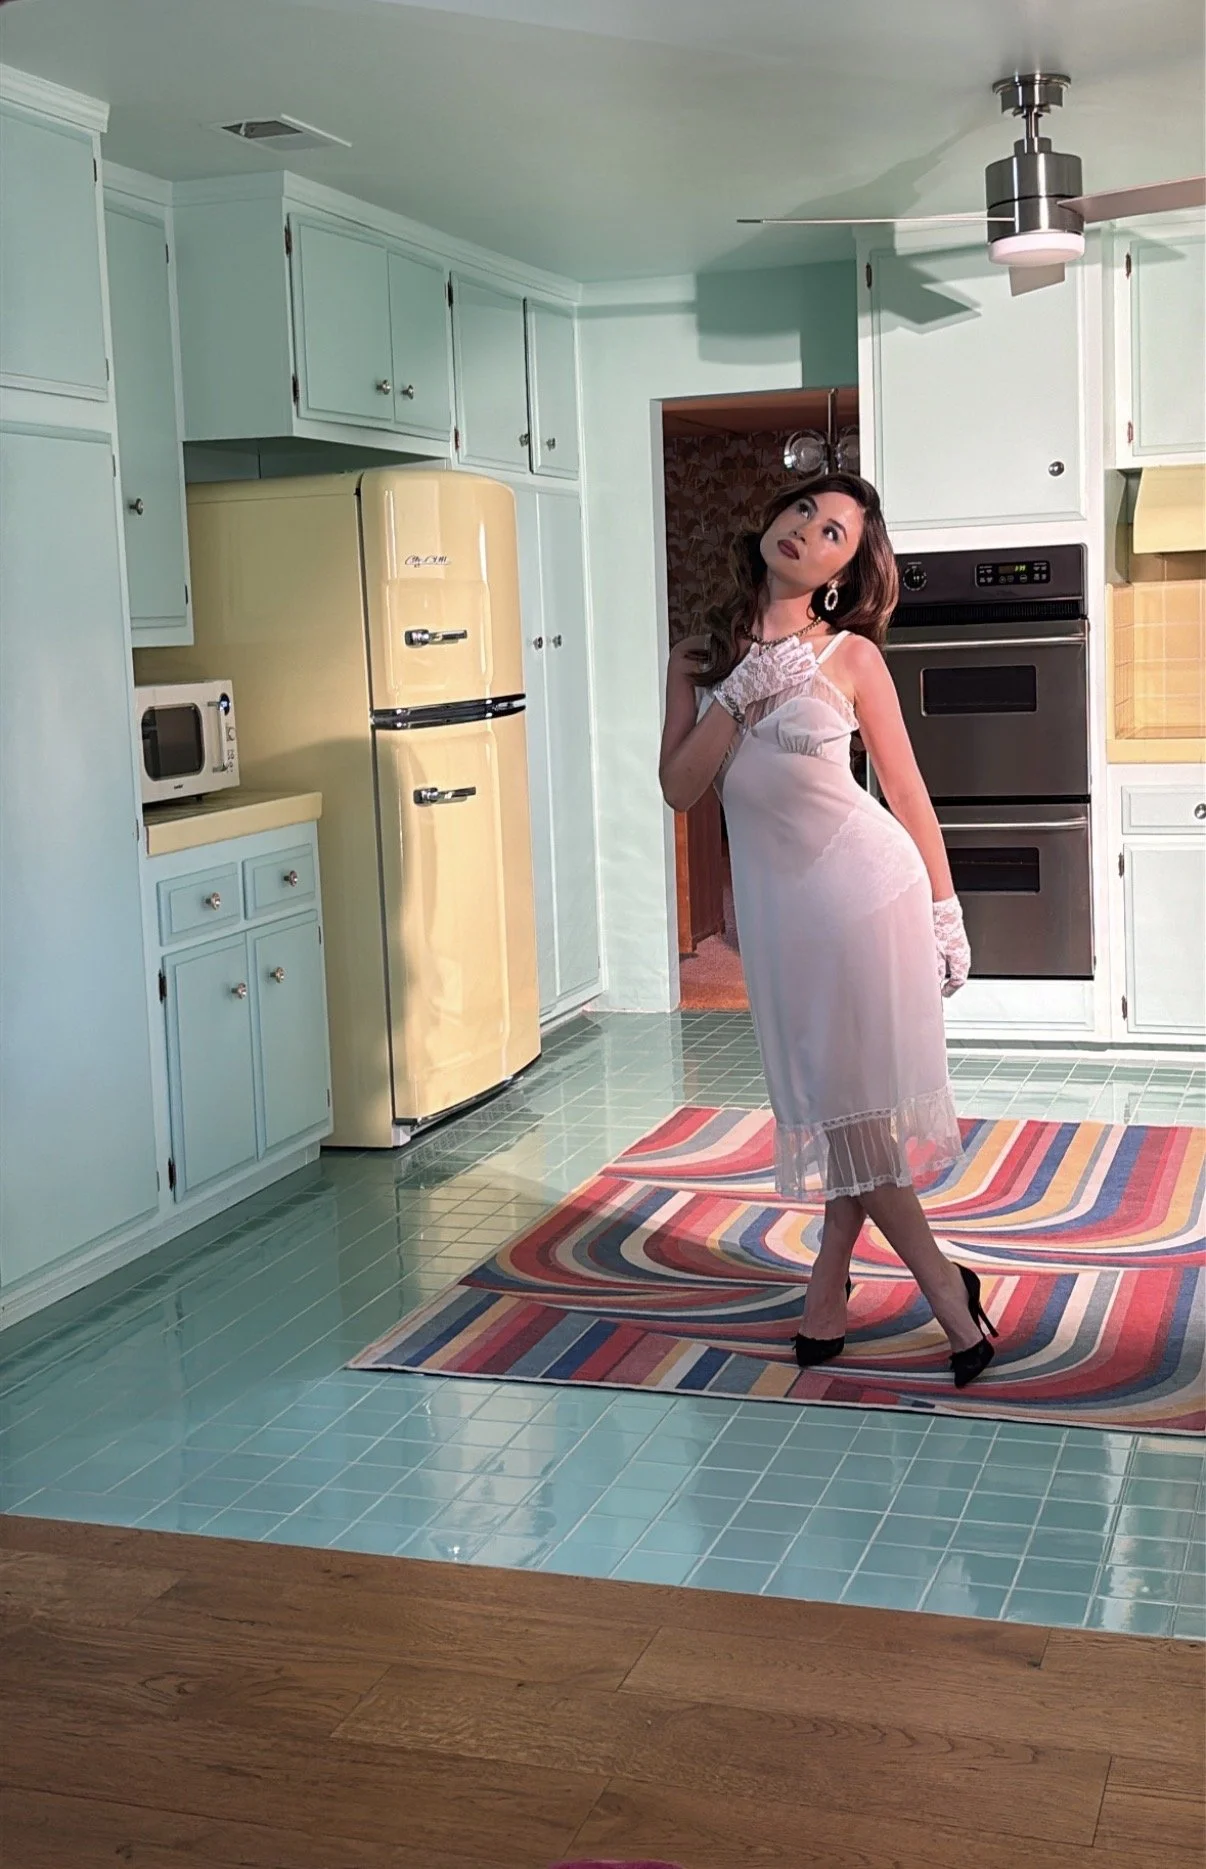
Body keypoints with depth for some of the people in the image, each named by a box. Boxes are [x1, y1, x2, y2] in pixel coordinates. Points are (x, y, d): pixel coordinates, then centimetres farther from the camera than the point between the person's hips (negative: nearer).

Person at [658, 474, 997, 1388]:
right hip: (777, 901, 3)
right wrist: (739, 694, -13)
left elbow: (908, 793, 2)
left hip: (868, 883, -3)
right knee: (827, 1096, 7)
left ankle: (830, 1281, 17)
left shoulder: (852, 656, -3)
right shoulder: (699, 657, 6)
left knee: (864, 1089, 0)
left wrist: (946, 911, 3)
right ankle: (943, 1284, 22)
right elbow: (679, 787, -2)